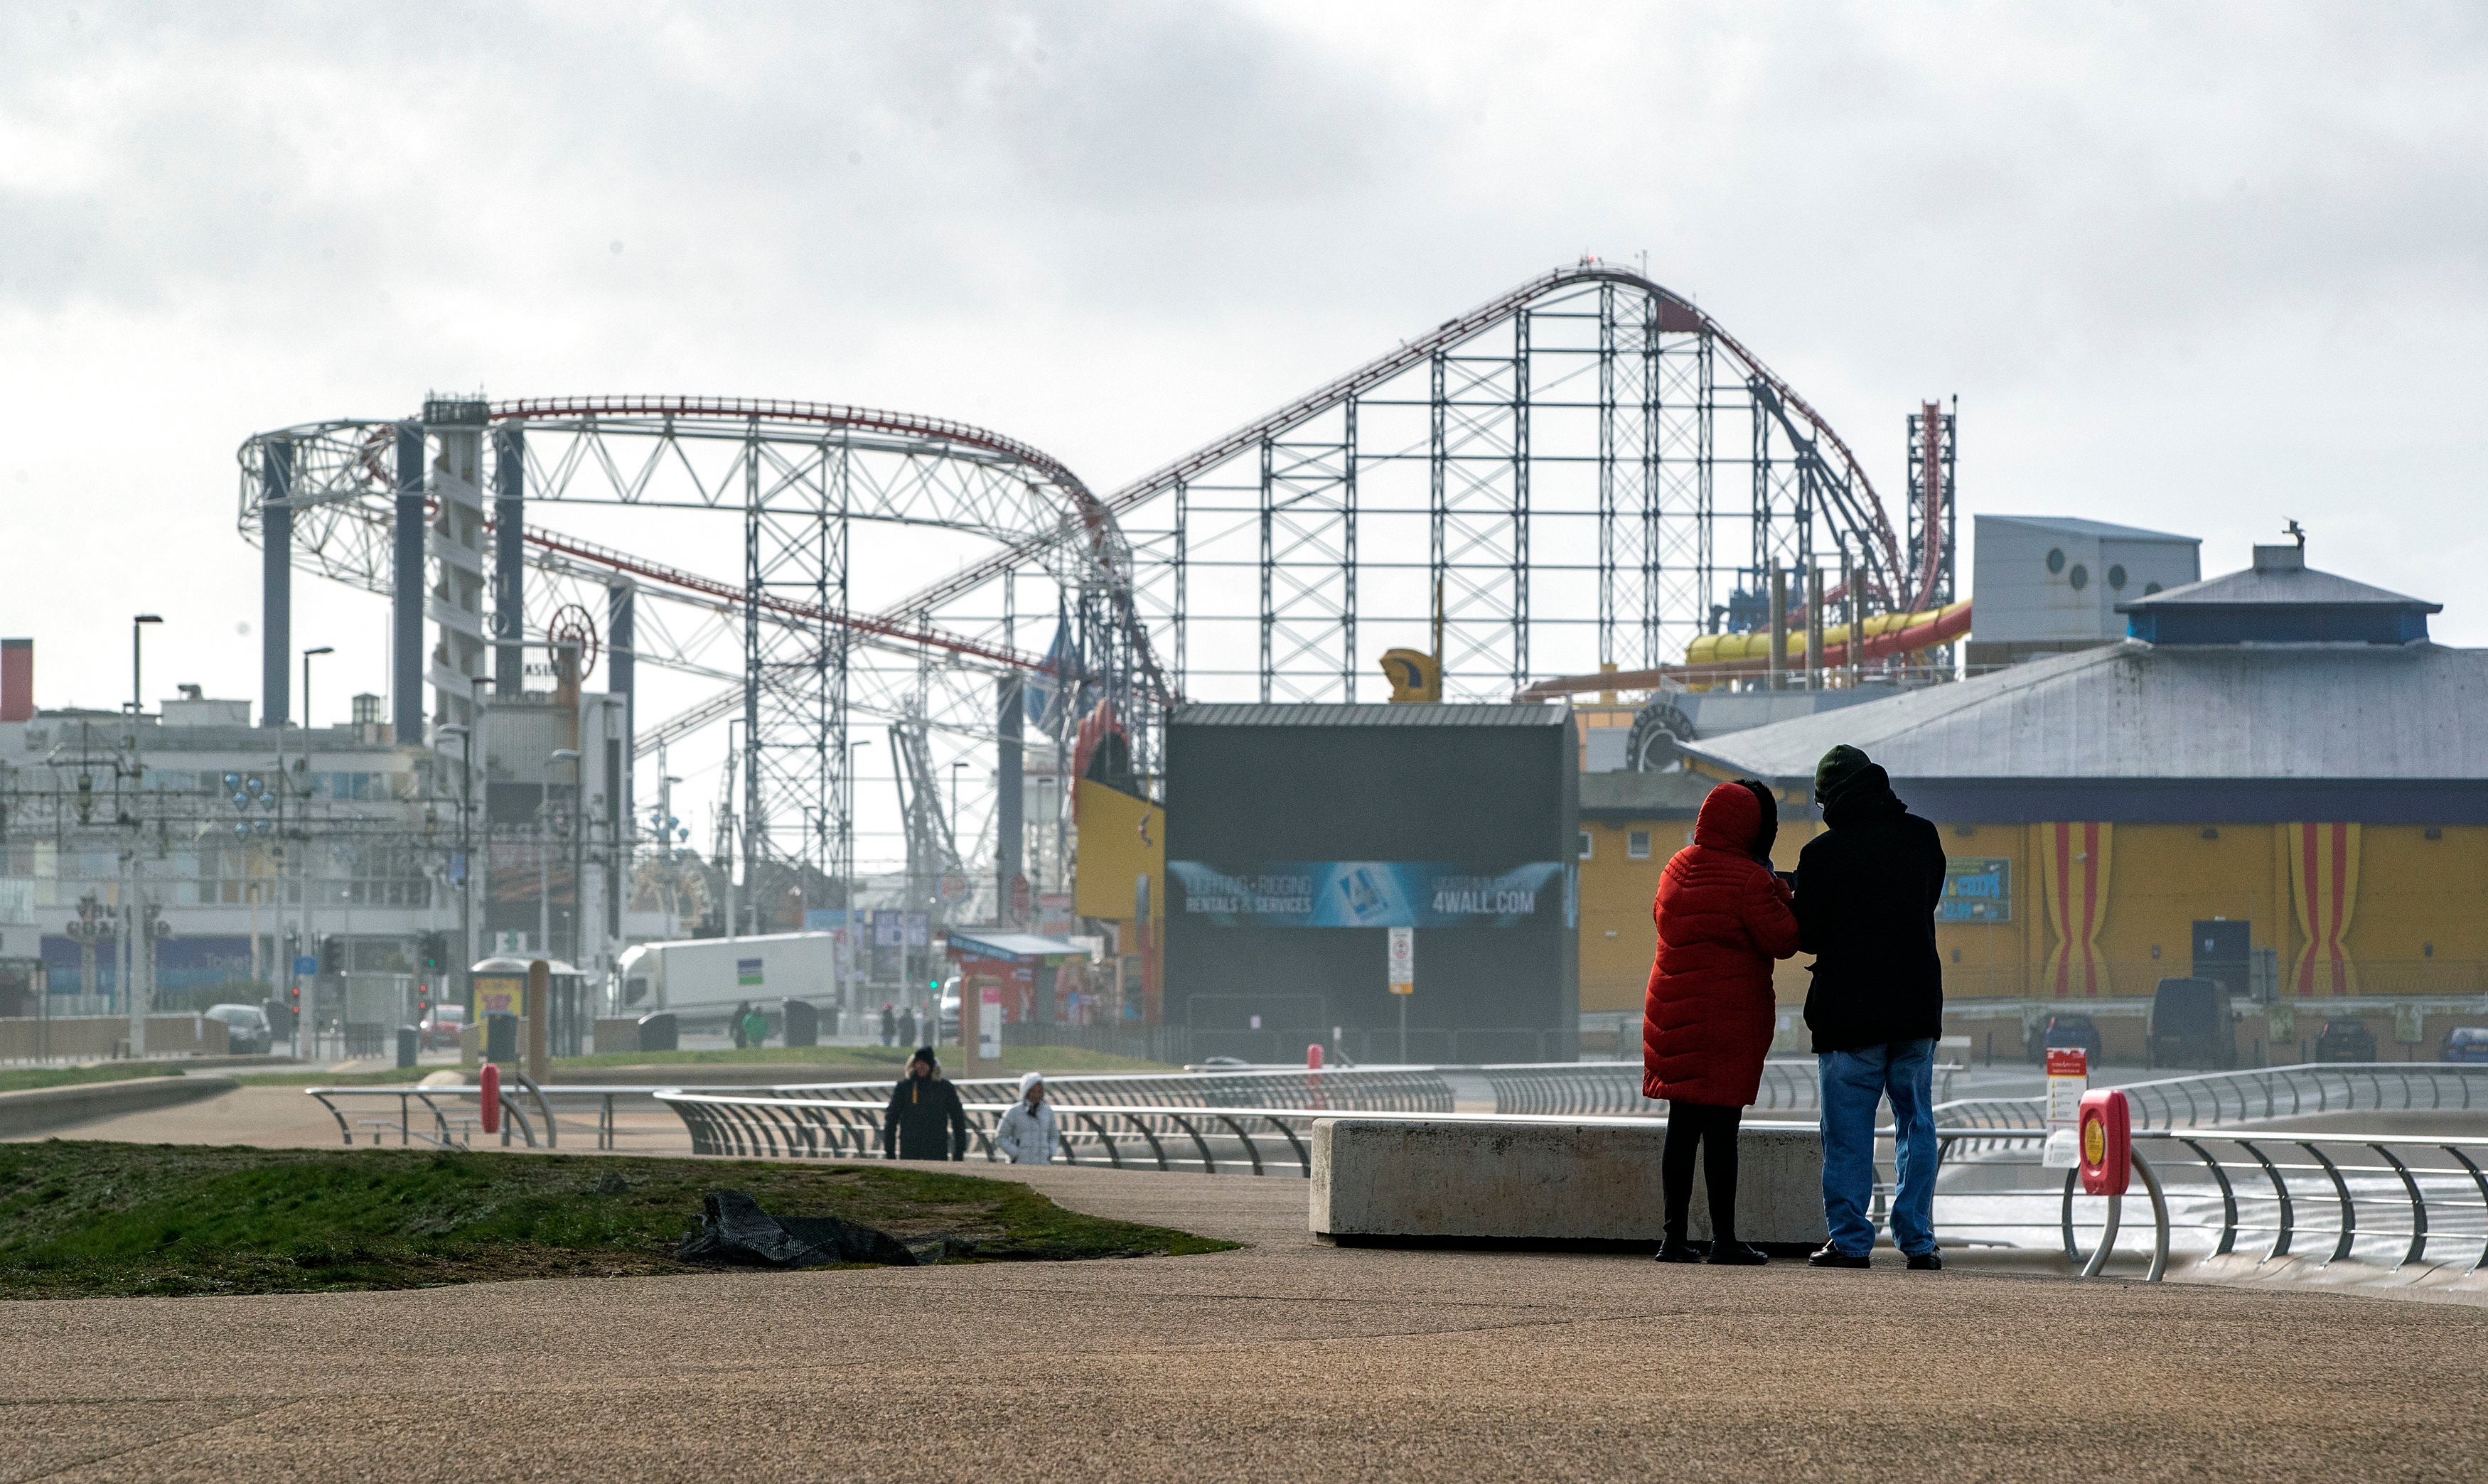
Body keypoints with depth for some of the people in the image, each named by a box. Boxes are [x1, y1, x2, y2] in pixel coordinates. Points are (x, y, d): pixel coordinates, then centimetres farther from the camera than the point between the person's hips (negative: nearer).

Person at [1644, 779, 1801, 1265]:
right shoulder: (1749, 880, -14)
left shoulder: (1677, 868, 8)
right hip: (1729, 1016, -6)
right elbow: (1782, 941, -12)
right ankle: (1724, 1239, -2)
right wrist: (1783, 897, 6)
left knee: (1682, 1125, 10)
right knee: (1721, 1126, -4)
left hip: (1672, 1011, 6)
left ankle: (1675, 1235, 12)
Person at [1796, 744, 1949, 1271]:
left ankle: (1850, 1240, 3)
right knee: (1916, 1124, 11)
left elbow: (1809, 937, -6)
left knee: (1849, 1130, 4)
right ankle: (1917, 1239, 8)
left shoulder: (1822, 853, -10)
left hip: (1849, 1010, -4)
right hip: (1917, 1006, 4)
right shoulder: (1923, 837, 3)